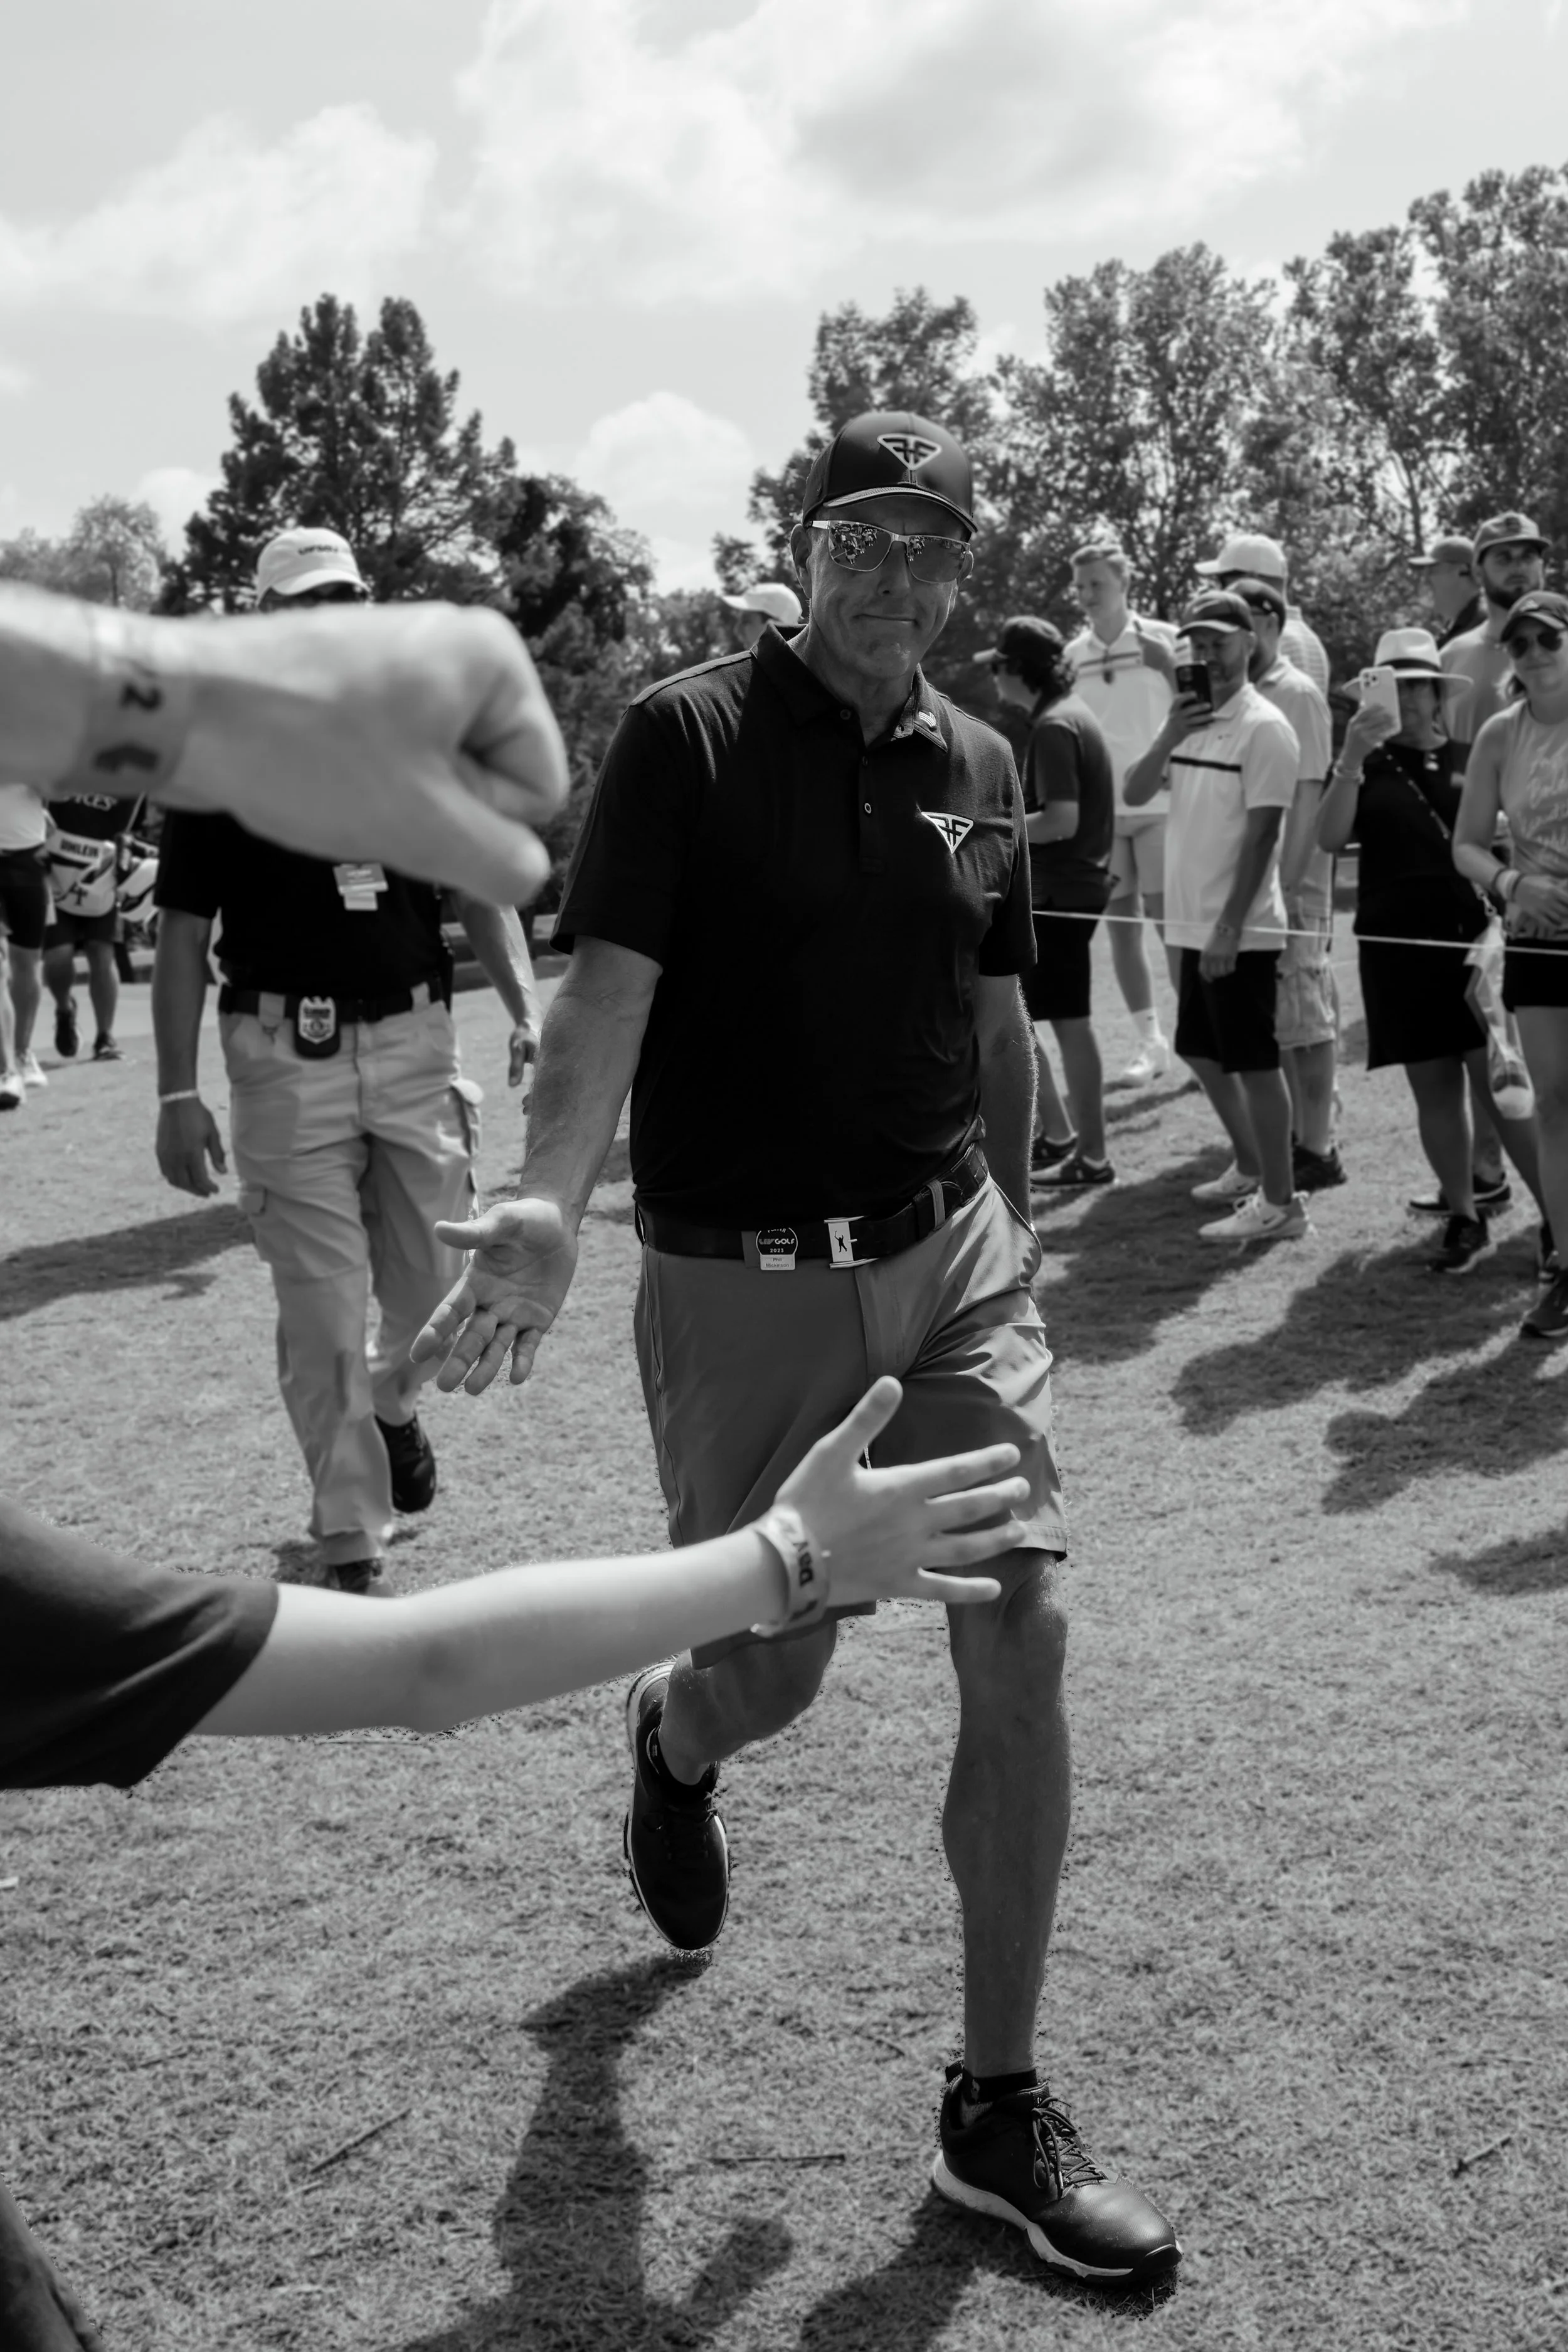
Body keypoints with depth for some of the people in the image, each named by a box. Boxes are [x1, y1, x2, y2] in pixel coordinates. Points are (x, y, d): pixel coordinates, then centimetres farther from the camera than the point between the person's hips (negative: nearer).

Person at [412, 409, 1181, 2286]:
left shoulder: (977, 766, 7)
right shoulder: (688, 736, -9)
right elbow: (608, 986, -20)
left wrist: (1010, 1221, 22)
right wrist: (547, 1205, -36)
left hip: (947, 1251, 4)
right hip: (742, 1285, -4)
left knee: (1021, 1638, -6)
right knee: (769, 1676, 9)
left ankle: (997, 2108, 10)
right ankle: (669, 1742, 50)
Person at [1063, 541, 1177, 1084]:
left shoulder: (1161, 643, -4)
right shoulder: (1072, 655, 8)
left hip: (1159, 803, -4)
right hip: (1098, 808, 4)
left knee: (1169, 918, -4)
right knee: (1120, 923, 5)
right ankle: (1150, 1041, 14)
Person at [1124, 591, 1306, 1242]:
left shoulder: (1264, 728, -13)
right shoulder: (1190, 720, 11)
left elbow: (1261, 834, -17)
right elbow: (1134, 795, 6)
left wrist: (1229, 927, -20)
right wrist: (1169, 738, -11)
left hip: (1240, 930, -8)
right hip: (1193, 923, 9)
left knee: (1255, 1062, -3)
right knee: (1201, 1051, 19)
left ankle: (1279, 1203, 5)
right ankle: (1249, 1169, 35)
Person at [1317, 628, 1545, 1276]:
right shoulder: (1367, 767, 8)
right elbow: (1330, 836, -8)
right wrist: (1353, 757, -19)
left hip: (1474, 937, -2)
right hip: (1398, 948, 2)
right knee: (1434, 1089, 7)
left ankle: (1555, 1215, 0)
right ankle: (1464, 1219, 19)